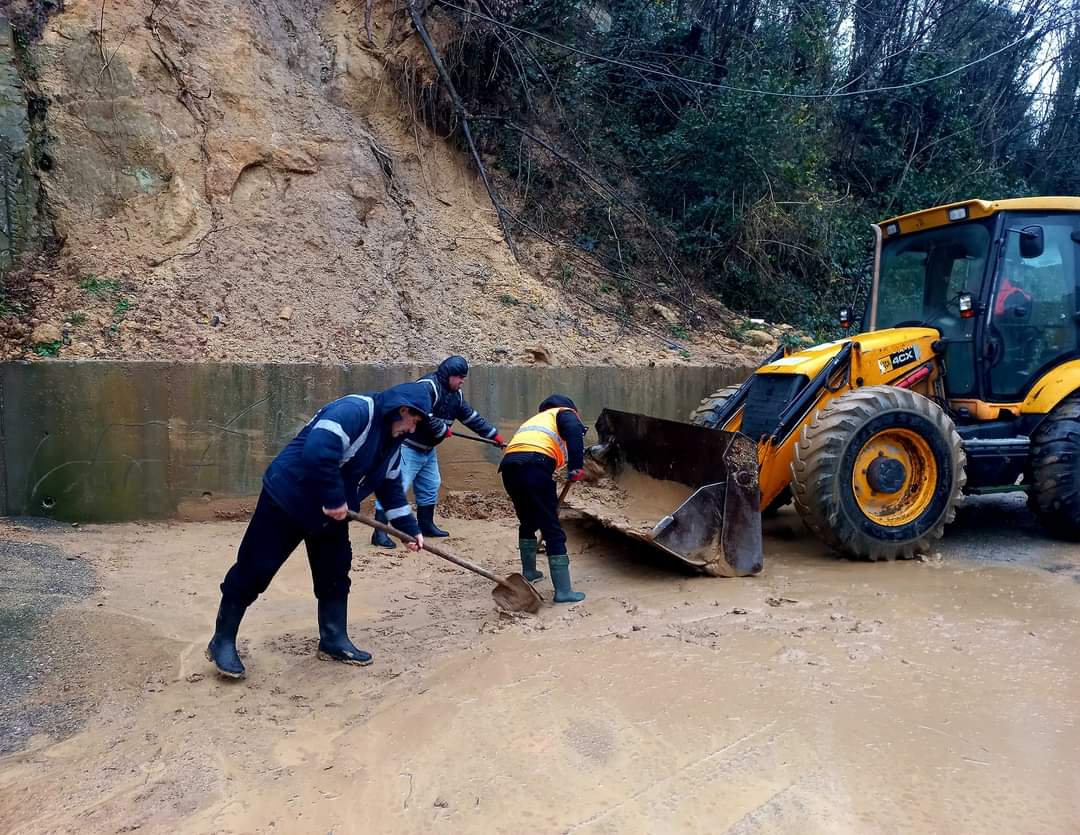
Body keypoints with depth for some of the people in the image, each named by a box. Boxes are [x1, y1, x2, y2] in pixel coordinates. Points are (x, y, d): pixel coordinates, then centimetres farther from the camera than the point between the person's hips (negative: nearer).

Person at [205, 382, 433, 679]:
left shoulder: (391, 441, 6)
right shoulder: (354, 410, -25)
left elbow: (391, 487, 15)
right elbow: (317, 452, -38)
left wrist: (410, 528, 12)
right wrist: (335, 500, -28)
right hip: (288, 496, -9)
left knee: (335, 573, 10)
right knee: (255, 570, 0)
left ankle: (334, 641, 25)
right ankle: (222, 642, 15)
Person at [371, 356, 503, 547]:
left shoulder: (455, 395, 9)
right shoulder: (427, 386, -21)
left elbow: (472, 417, 14)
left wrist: (493, 435, 13)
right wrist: (444, 430, -18)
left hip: (427, 449, 10)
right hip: (408, 446, -10)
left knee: (430, 486, 18)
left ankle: (426, 525, 33)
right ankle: (379, 532, -14)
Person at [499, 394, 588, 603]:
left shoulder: (535, 419, 40)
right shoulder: (566, 413, 20)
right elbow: (574, 432, -7)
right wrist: (575, 467, -10)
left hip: (509, 467, 7)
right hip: (534, 466, -7)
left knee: (527, 522, 29)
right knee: (553, 530, -1)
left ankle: (528, 572, 42)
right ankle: (563, 591, 0)